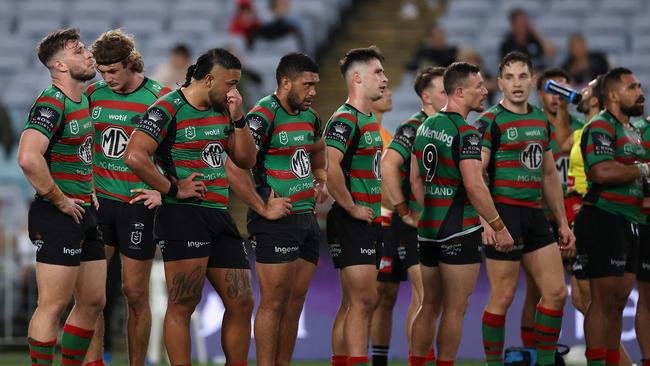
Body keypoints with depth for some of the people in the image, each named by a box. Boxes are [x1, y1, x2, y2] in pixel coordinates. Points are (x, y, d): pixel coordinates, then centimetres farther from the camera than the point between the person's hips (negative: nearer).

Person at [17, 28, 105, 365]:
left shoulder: (82, 100, 12)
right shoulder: (51, 103, -17)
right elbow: (28, 158, -31)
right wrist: (59, 200, -20)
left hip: (84, 213, 10)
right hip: (59, 216, -10)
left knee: (92, 303, 13)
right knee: (53, 306, -7)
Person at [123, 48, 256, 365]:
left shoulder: (222, 111, 15)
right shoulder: (168, 109, -10)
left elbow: (246, 160, 18)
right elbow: (134, 157, -20)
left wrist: (237, 118, 5)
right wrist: (173, 189, -13)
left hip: (220, 218, 8)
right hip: (183, 217, -8)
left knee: (241, 303, 7)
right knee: (182, 306, -5)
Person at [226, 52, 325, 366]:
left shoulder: (309, 116, 12)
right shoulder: (263, 116, -14)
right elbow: (234, 167, -23)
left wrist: (321, 181, 18)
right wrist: (264, 209, -19)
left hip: (307, 219, 8)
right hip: (277, 221, -8)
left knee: (295, 303, 10)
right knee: (274, 302, -6)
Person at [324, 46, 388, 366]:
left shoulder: (369, 120, 17)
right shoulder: (345, 120, -14)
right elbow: (332, 169, -28)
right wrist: (353, 208, -21)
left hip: (368, 222, 9)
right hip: (352, 223, -9)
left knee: (353, 303, 9)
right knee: (363, 300, -12)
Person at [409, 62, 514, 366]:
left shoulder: (426, 126, 10)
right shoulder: (466, 133, -15)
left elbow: (415, 179, 15)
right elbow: (474, 186, -21)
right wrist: (499, 227, -15)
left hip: (428, 227, 8)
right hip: (460, 231, -8)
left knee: (429, 304, 15)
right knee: (455, 307, -2)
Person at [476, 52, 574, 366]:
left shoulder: (541, 121, 14)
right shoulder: (490, 121, -7)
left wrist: (562, 222, 18)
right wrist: (486, 220, -23)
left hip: (535, 213, 7)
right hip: (504, 213, -7)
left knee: (556, 292, 4)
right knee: (502, 298, -5)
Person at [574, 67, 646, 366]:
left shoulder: (633, 131, 19)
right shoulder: (601, 127, -12)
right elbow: (602, 171, -27)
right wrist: (643, 170, -14)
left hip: (628, 222, 10)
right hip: (603, 220, -10)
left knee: (618, 300, 12)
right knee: (604, 299, -8)